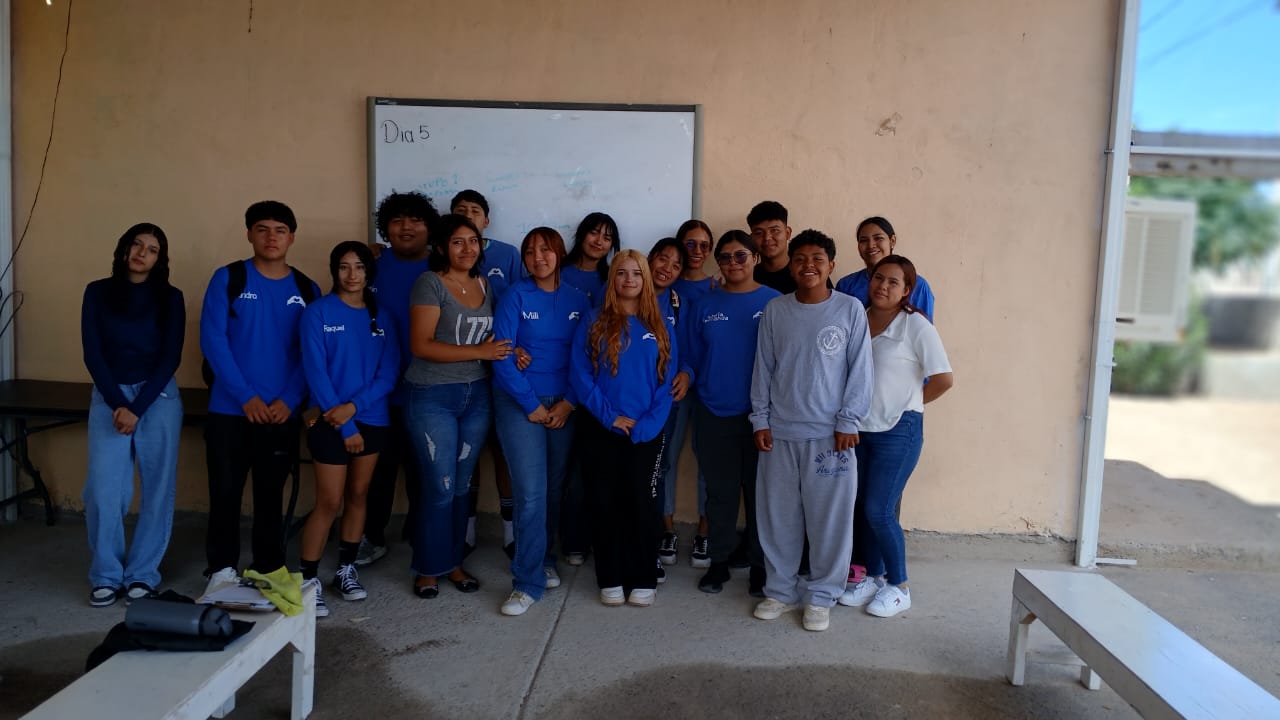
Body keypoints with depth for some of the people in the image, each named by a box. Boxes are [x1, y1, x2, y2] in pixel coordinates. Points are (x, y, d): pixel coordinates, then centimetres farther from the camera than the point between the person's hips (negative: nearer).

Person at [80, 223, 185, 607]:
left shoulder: (170, 297, 2)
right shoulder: (97, 292, 5)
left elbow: (170, 358, -4)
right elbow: (92, 354, 0)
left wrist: (137, 409, -11)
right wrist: (118, 404, -11)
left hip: (159, 398, 0)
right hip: (108, 397, 1)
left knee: (156, 488, 1)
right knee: (104, 489, -5)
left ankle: (142, 573, 13)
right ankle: (106, 574, 10)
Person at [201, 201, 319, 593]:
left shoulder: (307, 289, 6)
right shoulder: (228, 278, -1)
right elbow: (212, 340, -8)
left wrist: (289, 400, -10)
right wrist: (245, 396, -14)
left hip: (282, 414, 2)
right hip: (229, 410, -2)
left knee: (270, 496, 11)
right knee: (225, 493, 4)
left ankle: (270, 571, 22)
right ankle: (221, 569, 19)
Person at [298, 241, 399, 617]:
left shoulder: (381, 317, 5)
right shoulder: (318, 312, -6)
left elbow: (389, 373, -1)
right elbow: (315, 372, -12)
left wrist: (353, 406, -16)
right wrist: (345, 427, -15)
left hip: (372, 419, 4)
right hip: (331, 422, -4)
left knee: (358, 495, 12)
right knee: (329, 502, -3)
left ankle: (346, 569, 25)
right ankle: (308, 580, 8)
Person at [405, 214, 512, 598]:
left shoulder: (484, 284, 10)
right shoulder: (430, 283, -8)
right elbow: (421, 344, -16)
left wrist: (508, 352, -5)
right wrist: (480, 352, -19)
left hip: (476, 395, 5)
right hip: (432, 397, -5)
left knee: (462, 485, 12)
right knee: (440, 487, -1)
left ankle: (453, 561, 25)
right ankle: (428, 568, 16)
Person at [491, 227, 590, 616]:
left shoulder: (578, 301, 6)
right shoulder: (516, 296, -3)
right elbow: (501, 355, -8)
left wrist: (569, 403, -6)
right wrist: (532, 407, -10)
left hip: (563, 405, 3)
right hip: (519, 403, -3)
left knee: (555, 488, 8)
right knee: (531, 492, -9)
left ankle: (543, 559, 29)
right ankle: (528, 581, 0)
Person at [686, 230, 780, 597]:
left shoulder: (775, 303, -2)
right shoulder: (704, 305, 5)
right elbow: (692, 357, 9)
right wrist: (708, 387, 2)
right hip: (714, 415, 2)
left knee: (760, 491, 7)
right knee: (720, 491, 11)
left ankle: (759, 566, 22)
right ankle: (719, 562, 25)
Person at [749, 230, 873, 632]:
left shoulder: (850, 310, -3)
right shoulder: (775, 310, 4)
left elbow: (859, 370, -3)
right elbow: (763, 368, 6)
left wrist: (848, 422, -7)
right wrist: (760, 420, 2)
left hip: (829, 433, -2)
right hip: (779, 432, 2)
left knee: (830, 518, 4)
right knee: (777, 516, 9)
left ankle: (821, 596, 20)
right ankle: (780, 590, 25)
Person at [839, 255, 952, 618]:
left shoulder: (915, 325, -9)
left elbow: (944, 379, -10)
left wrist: (908, 403, -1)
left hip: (898, 430, -5)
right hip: (861, 428, 5)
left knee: (879, 511, -5)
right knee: (864, 509, 11)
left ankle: (899, 587, 13)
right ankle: (873, 577, 28)